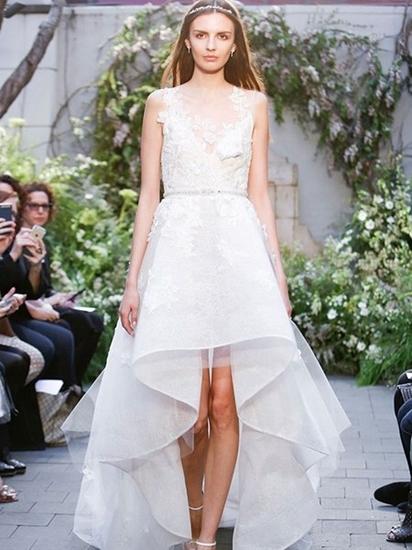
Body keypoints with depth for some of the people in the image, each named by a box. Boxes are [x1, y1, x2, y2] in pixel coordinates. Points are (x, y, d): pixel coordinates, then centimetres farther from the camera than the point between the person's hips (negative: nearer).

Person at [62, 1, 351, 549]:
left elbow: (259, 193, 11)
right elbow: (148, 195, 7)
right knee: (190, 409, -2)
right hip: (177, 254, 0)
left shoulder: (254, 104, 13)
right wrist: (133, 280, 0)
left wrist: (278, 273, 4)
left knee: (225, 403, -8)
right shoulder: (161, 103, 11)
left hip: (239, 256, 1)